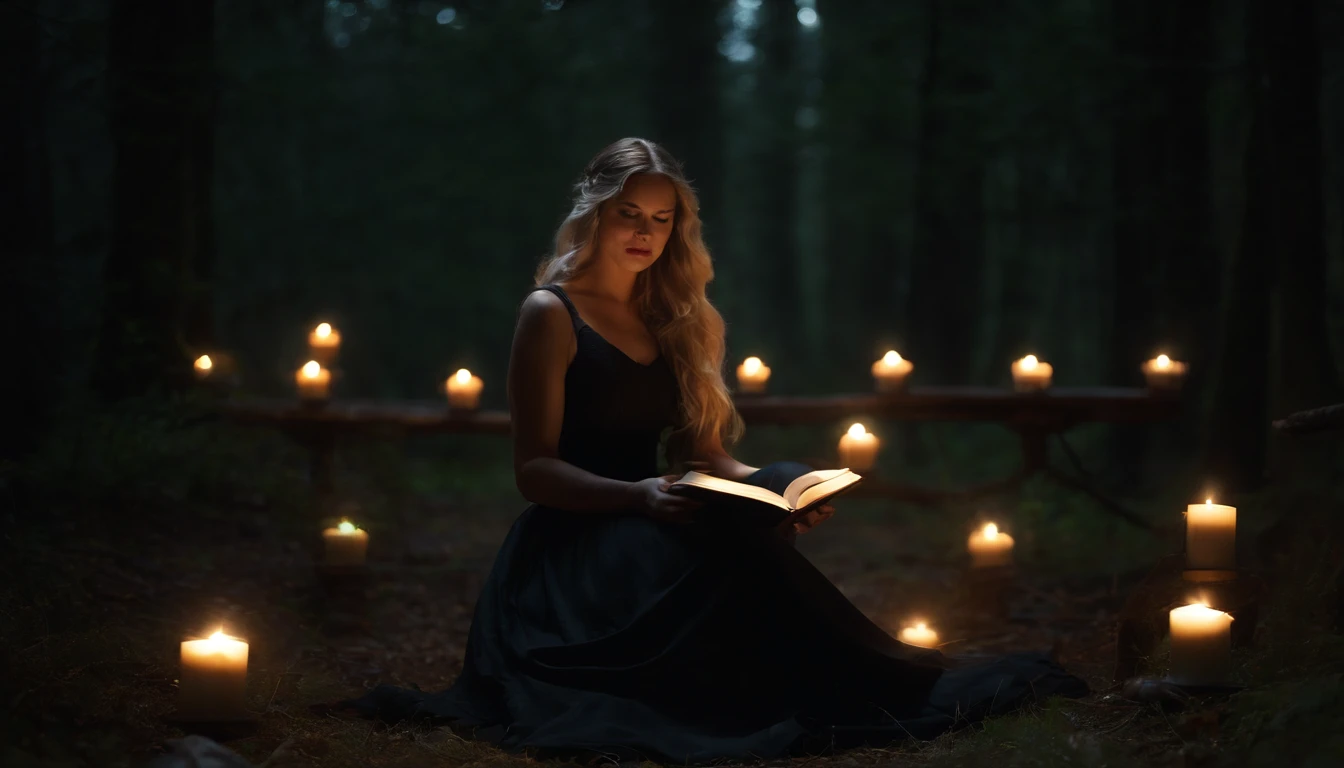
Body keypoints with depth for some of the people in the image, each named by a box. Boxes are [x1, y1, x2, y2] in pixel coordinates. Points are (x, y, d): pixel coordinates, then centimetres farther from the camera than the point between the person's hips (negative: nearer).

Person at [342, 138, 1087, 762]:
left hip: (650, 533, 6)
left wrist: (776, 487, -5)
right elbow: (534, 467, -7)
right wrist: (637, 497, -24)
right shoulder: (551, 315, 0)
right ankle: (880, 689, -31)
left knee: (782, 482, -28)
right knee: (726, 549, -36)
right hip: (569, 540, -6)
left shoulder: (674, 323, 19)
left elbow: (703, 453, 17)